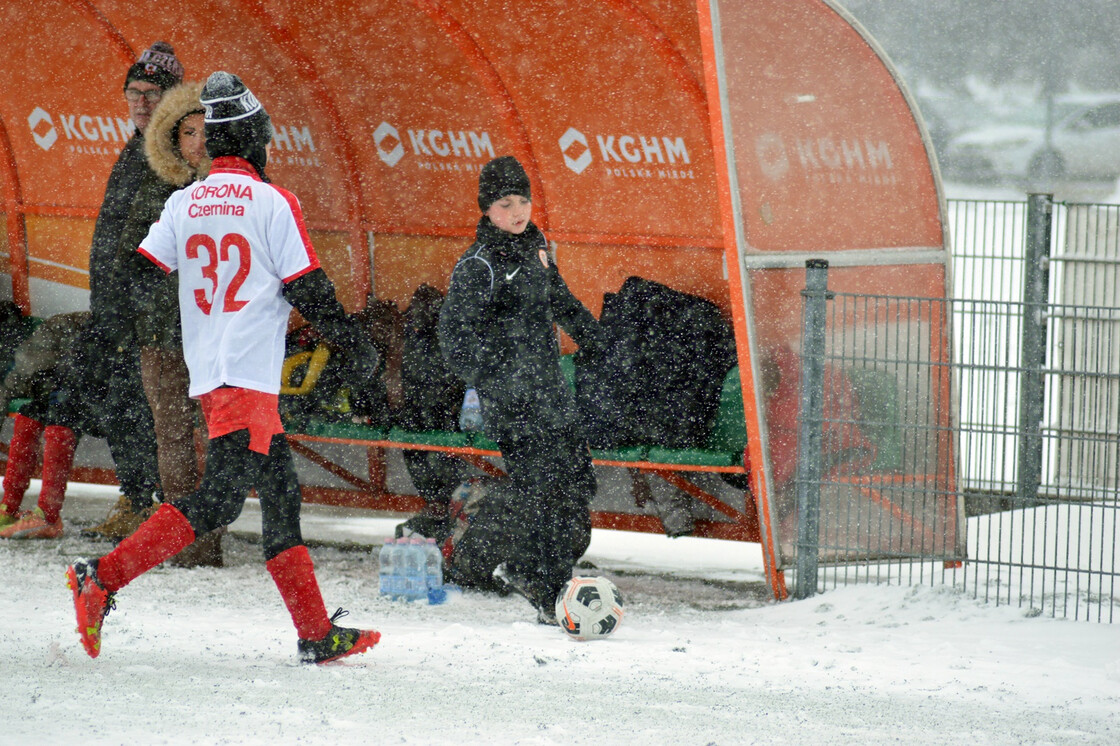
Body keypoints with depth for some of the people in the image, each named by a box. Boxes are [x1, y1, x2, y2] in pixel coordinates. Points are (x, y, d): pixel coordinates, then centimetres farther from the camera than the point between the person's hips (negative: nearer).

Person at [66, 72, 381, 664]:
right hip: (248, 373, -7)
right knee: (219, 499, -12)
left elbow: (137, 280, 8)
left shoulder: (182, 203, 10)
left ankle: (316, 634, 11)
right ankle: (103, 579, -20)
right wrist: (357, 345, 6)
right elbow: (308, 292, -6)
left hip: (205, 372, 7)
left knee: (281, 492, 11)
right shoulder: (274, 203, -6)